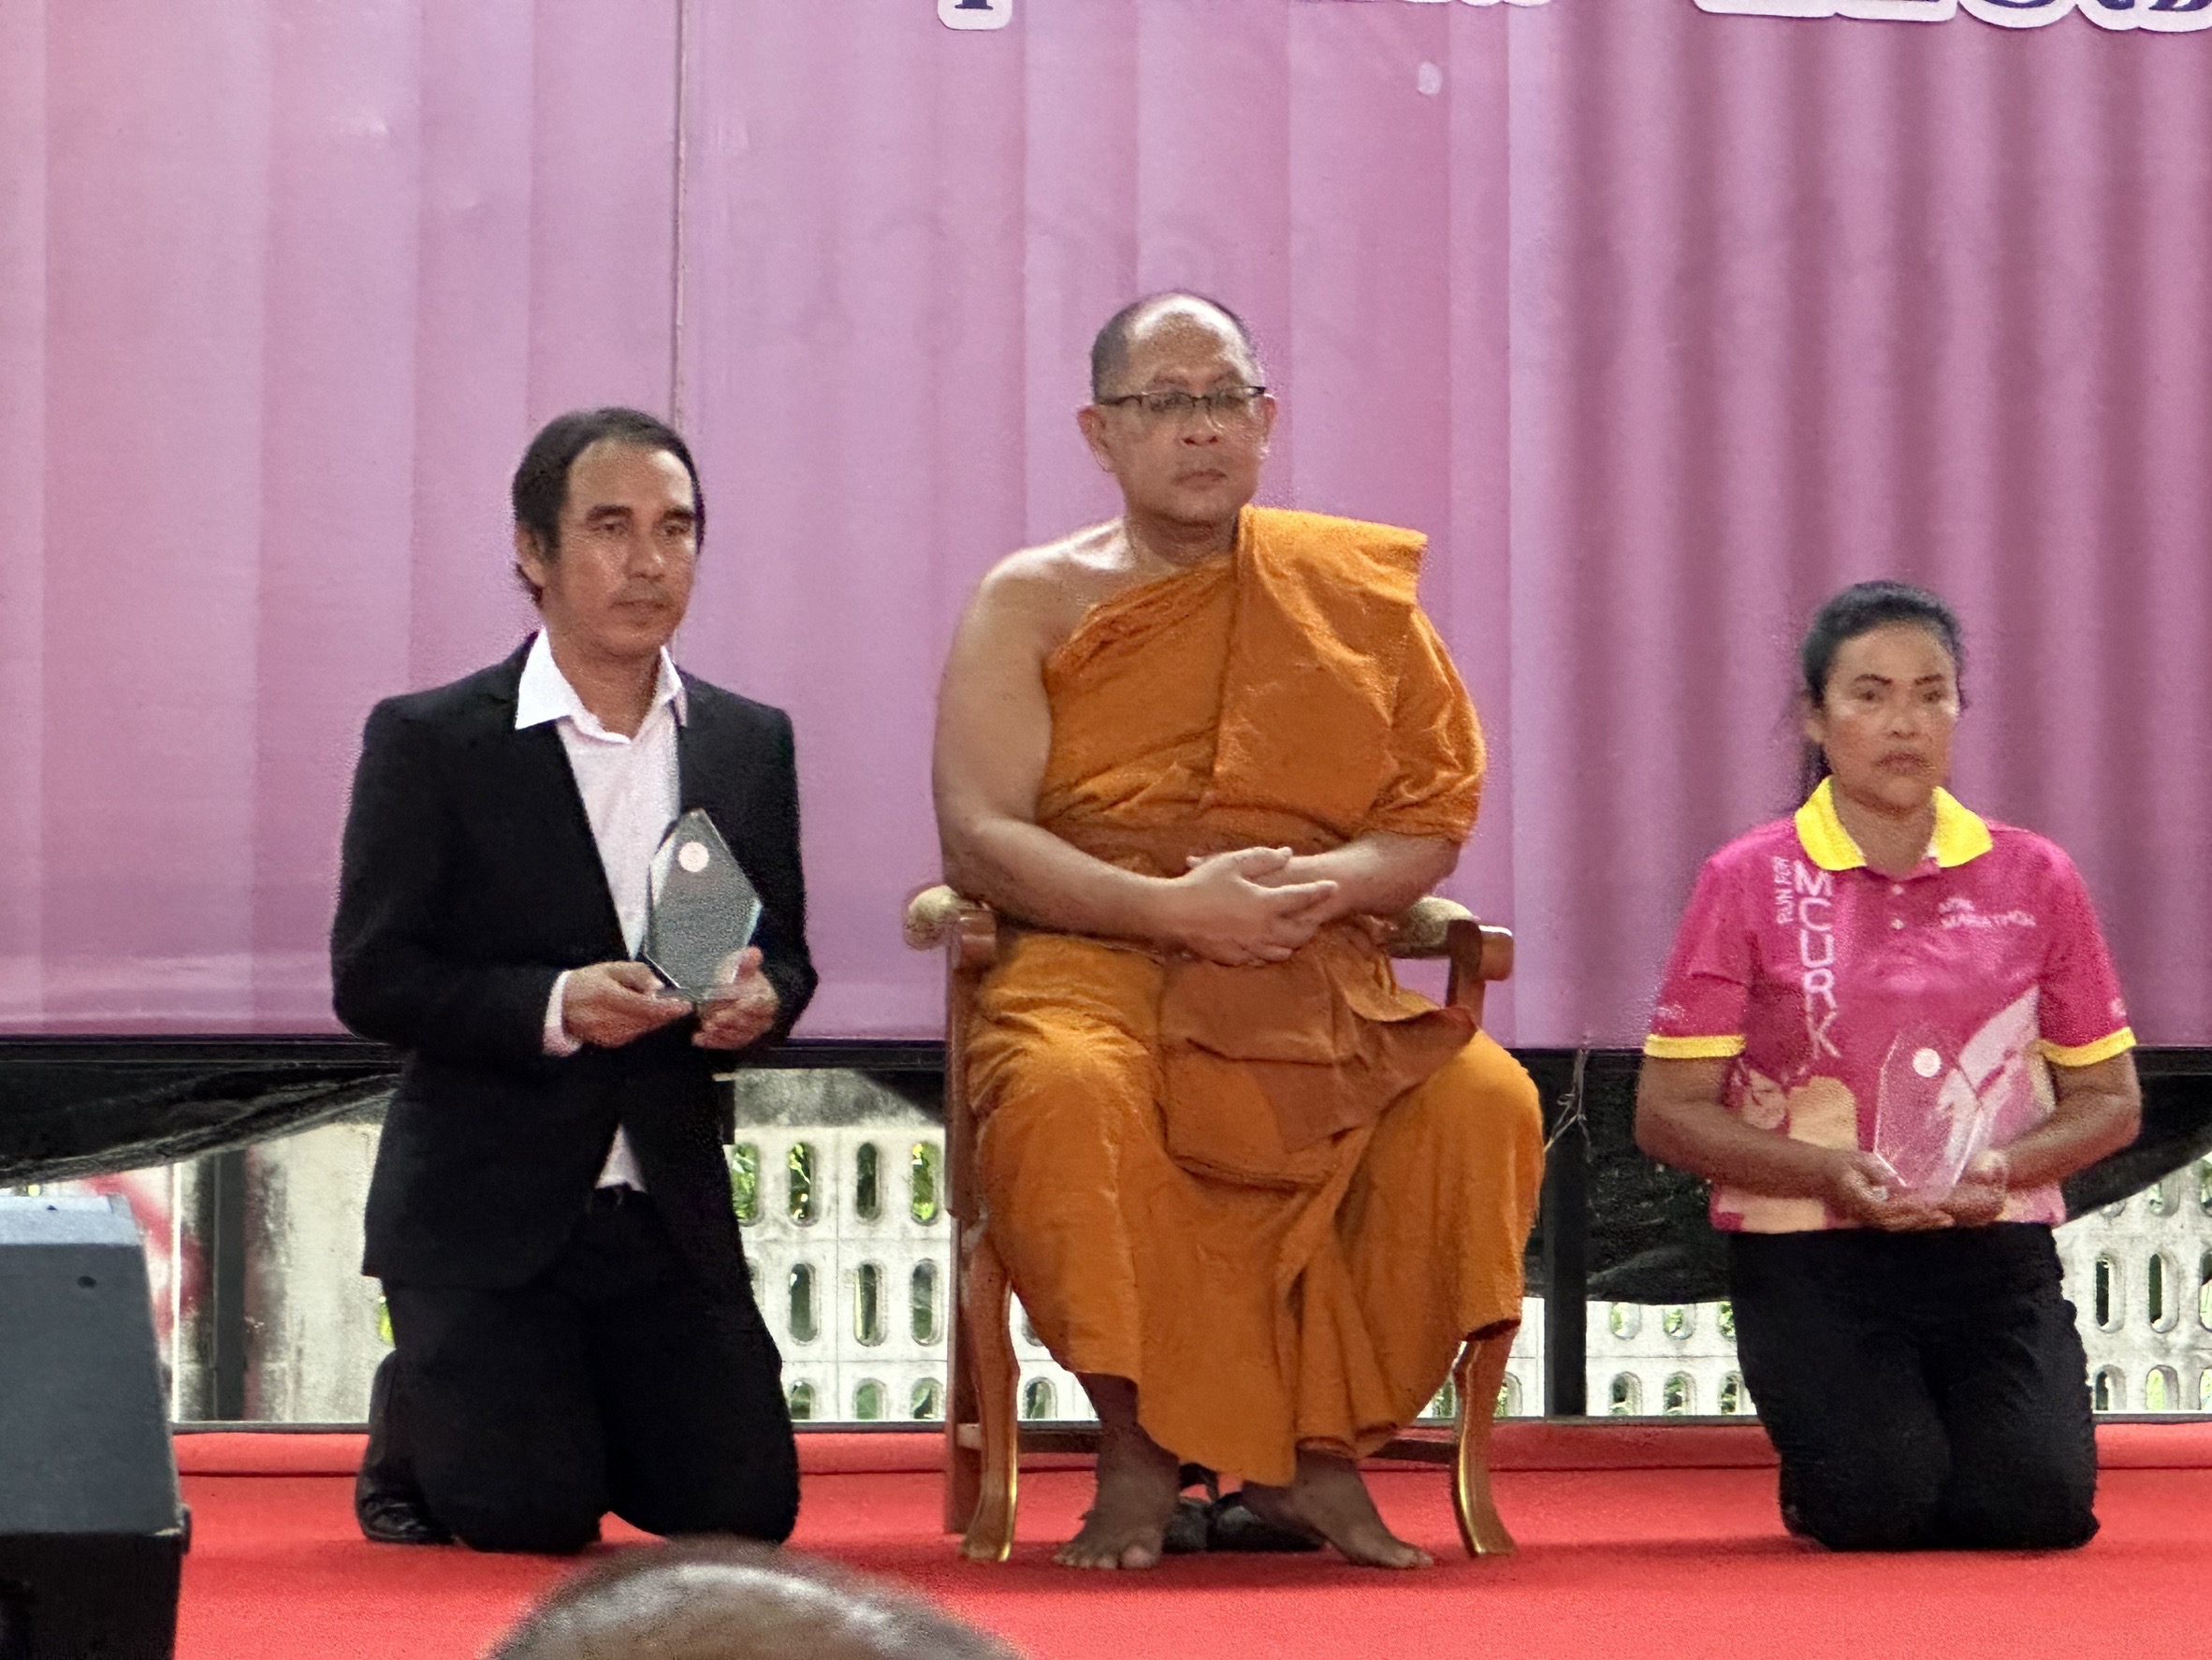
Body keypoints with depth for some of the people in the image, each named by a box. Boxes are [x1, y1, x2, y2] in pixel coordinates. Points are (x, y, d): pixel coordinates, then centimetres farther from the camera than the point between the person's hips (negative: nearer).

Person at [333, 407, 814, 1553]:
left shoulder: (750, 744, 8)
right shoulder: (429, 741, -5)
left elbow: (784, 954, 13)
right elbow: (371, 978, -9)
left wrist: (759, 1000, -12)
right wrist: (552, 1007, -24)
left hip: (670, 1210, 4)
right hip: (483, 1210, -4)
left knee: (743, 1507, -4)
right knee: (532, 1515, -14)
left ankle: (581, 1410, 27)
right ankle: (417, 1419, 21)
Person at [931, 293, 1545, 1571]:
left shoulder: (1355, 588, 15)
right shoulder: (1032, 601, 10)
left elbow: (1434, 819, 12)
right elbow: (980, 839, -2)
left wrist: (1327, 881, -12)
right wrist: (1171, 906, -17)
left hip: (1318, 975, 2)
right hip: (1095, 959, -2)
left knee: (1482, 1100, -28)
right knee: (1068, 1093, -38)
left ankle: (1326, 1454, -14)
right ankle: (1138, 1461, -21)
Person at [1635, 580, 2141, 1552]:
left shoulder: (2033, 879, 6)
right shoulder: (1749, 883, 0)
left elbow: (2108, 1097, 11)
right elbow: (1667, 1112, -1)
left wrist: (2005, 1164, -11)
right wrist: (1827, 1172, -17)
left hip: (1994, 1252, 2)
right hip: (1811, 1260, -2)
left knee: (2035, 1502, -20)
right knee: (1878, 1505, -24)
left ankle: (1968, 1415, 15)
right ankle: (1822, 1437, 13)